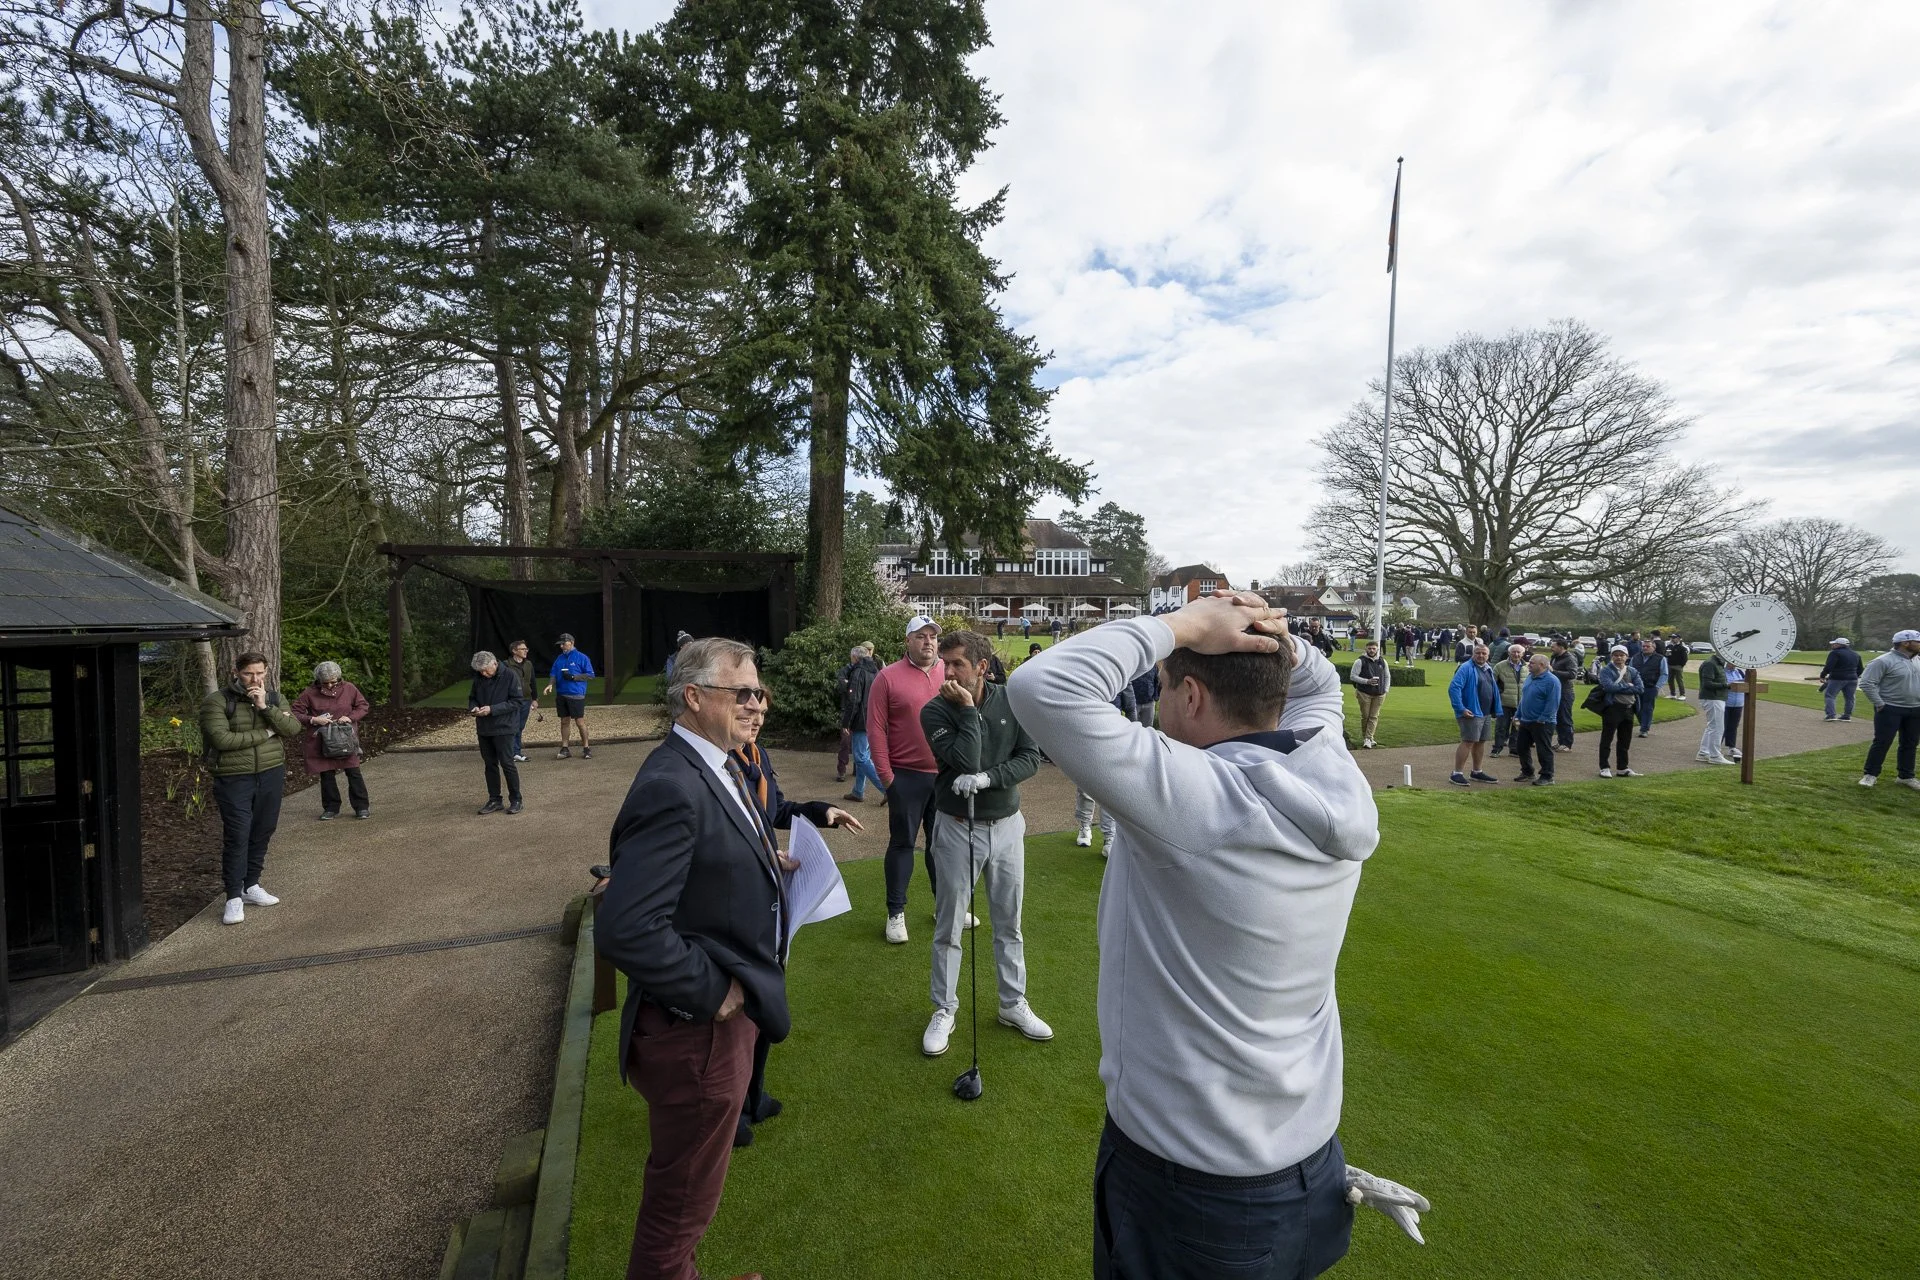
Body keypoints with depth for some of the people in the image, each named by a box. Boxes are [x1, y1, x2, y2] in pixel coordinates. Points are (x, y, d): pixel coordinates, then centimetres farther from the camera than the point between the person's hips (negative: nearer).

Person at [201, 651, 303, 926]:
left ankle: (251, 885, 26)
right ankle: (234, 898, 4)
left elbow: (293, 729, -6)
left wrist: (265, 707, -16)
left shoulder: (273, 698, 7)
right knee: (237, 837, -5)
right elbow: (221, 739, -18)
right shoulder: (217, 701, -6)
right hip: (234, 779, -4)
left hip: (271, 775, 4)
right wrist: (266, 733, -12)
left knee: (262, 833, 11)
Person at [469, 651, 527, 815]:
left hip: (503, 728, -5)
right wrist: (473, 708, -7)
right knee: (490, 764, 11)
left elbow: (517, 701, -13)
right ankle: (494, 800, 21)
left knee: (507, 764, -2)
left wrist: (492, 709, -20)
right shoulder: (478, 678, 4)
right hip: (483, 728, 5)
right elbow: (472, 697, 16)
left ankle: (515, 800, 9)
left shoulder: (510, 677, -11)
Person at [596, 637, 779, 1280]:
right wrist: (712, 993, -22)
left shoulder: (714, 769, 3)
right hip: (698, 1031, -9)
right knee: (683, 1201, 16)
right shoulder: (671, 787, -29)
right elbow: (624, 930, -33)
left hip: (726, 1012, 9)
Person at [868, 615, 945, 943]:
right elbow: (876, 730, -7)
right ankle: (896, 913, 20)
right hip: (906, 776, -3)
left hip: (946, 775, 3)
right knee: (902, 843, 7)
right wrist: (885, 775, -9)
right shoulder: (888, 677, -7)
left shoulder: (951, 674, 4)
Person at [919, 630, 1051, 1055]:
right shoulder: (935, 711, -12)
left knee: (1009, 924, 16)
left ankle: (1014, 1005, 33)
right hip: (958, 828, -2)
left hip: (1006, 825, 2)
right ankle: (944, 1010, 27)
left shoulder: (1011, 702, -5)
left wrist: (987, 777, -22)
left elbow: (1031, 758, -10)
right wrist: (968, 709, -22)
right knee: (949, 927, 9)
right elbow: (966, 761, -23)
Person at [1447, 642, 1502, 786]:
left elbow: (1494, 689, 18)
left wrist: (1496, 709, 9)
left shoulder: (1488, 669, 13)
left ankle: (1477, 772, 26)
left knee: (1480, 742, 15)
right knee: (1468, 742, -10)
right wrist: (1461, 709, -24)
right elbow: (1453, 688, -20)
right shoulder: (1466, 668, -13)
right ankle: (1457, 774, -6)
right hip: (1472, 713, -8)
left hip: (1486, 713, 8)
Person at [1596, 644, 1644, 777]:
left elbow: (1640, 689, -2)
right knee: (1607, 739, 0)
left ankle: (1623, 768, 22)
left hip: (1629, 709, 6)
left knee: (1625, 741, 13)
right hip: (1612, 708, -5)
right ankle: (1604, 768, 6)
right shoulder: (1606, 671, -4)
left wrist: (1618, 687, -12)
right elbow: (1608, 686, -20)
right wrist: (1628, 685, -11)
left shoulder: (1633, 671, 11)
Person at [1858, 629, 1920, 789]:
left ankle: (1906, 776, 23)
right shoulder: (1884, 661, -15)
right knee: (1882, 743, -4)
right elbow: (1866, 683, -18)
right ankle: (1870, 774, 4)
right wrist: (1879, 704, -17)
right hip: (1891, 710, -7)